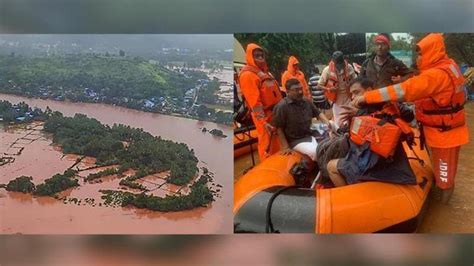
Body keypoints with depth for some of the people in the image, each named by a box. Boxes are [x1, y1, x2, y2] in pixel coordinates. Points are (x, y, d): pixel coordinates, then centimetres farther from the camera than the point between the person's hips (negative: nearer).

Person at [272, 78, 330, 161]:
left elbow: (318, 113, 15)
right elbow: (279, 128, -12)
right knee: (316, 152, -27)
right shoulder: (282, 106, -15)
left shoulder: (307, 102, 6)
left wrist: (328, 124, -4)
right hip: (295, 141, -7)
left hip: (310, 136, 7)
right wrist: (285, 147, -15)